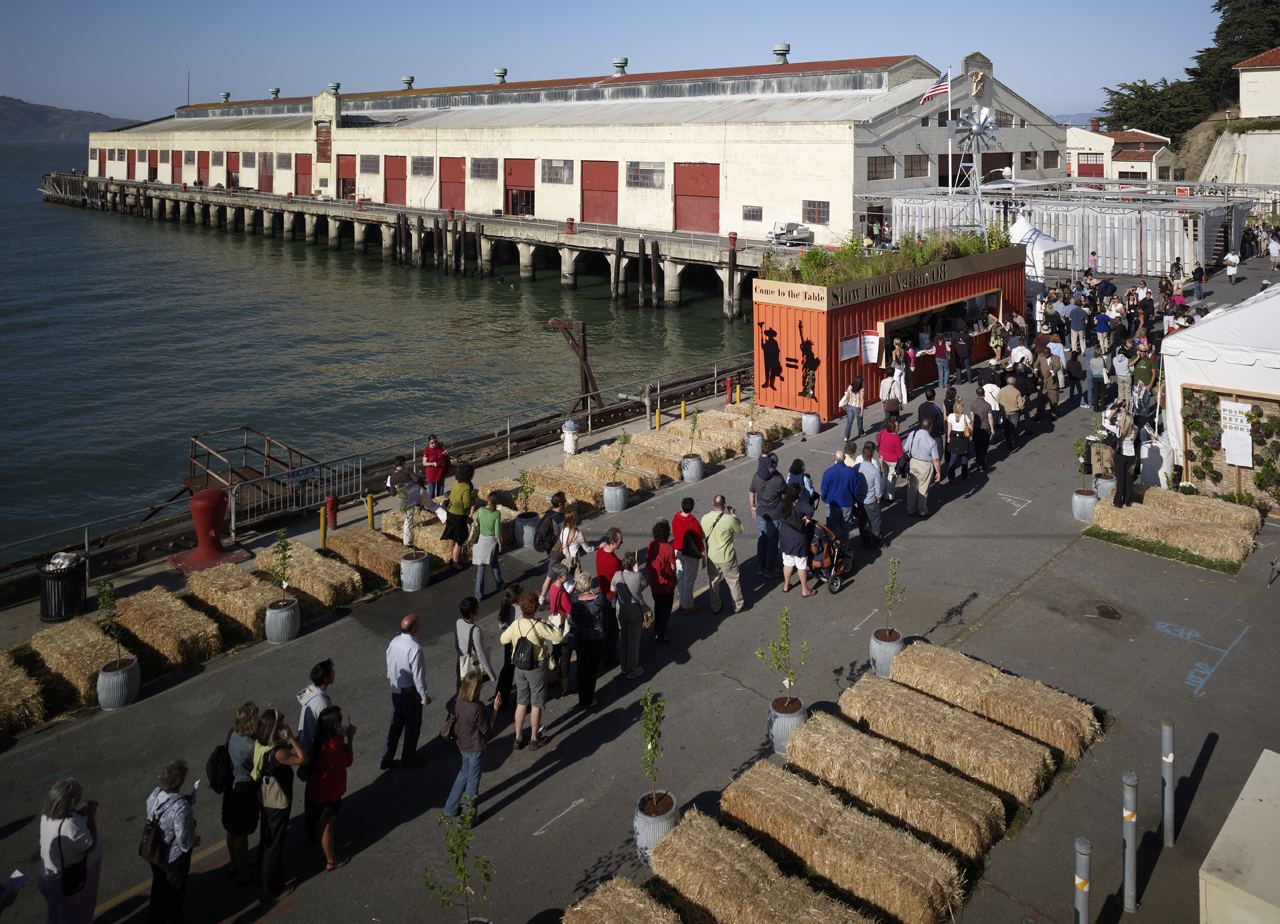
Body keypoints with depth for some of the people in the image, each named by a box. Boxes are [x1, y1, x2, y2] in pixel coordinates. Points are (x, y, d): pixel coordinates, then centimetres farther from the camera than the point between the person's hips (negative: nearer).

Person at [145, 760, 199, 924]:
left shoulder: (155, 794, -18)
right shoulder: (181, 808, -38)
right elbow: (185, 842, -30)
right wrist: (192, 819, -14)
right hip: (174, 858, -7)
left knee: (158, 887, 32)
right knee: (174, 893, 21)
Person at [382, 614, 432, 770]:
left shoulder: (394, 642, -7)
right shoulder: (415, 648, -29)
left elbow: (389, 664, 7)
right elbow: (418, 675, -23)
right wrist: (425, 696, -11)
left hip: (395, 690, 7)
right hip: (410, 692, -7)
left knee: (395, 724, 20)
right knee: (413, 725, 14)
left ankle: (386, 759, 26)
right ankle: (409, 758, 30)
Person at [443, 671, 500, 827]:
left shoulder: (460, 700, -8)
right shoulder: (476, 709, -34)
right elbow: (487, 728, -19)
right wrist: (495, 708, -18)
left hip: (463, 744, 8)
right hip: (476, 748, -8)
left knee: (464, 774, 28)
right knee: (473, 781, 11)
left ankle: (450, 808, 41)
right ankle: (469, 818, 27)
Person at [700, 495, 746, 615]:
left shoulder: (705, 519, -13)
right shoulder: (729, 520, -25)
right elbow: (740, 529, -6)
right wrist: (733, 514, 2)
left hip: (711, 556, 4)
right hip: (727, 557, -4)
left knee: (713, 581, 20)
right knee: (733, 581, 16)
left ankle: (715, 607, 33)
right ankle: (738, 605, 32)